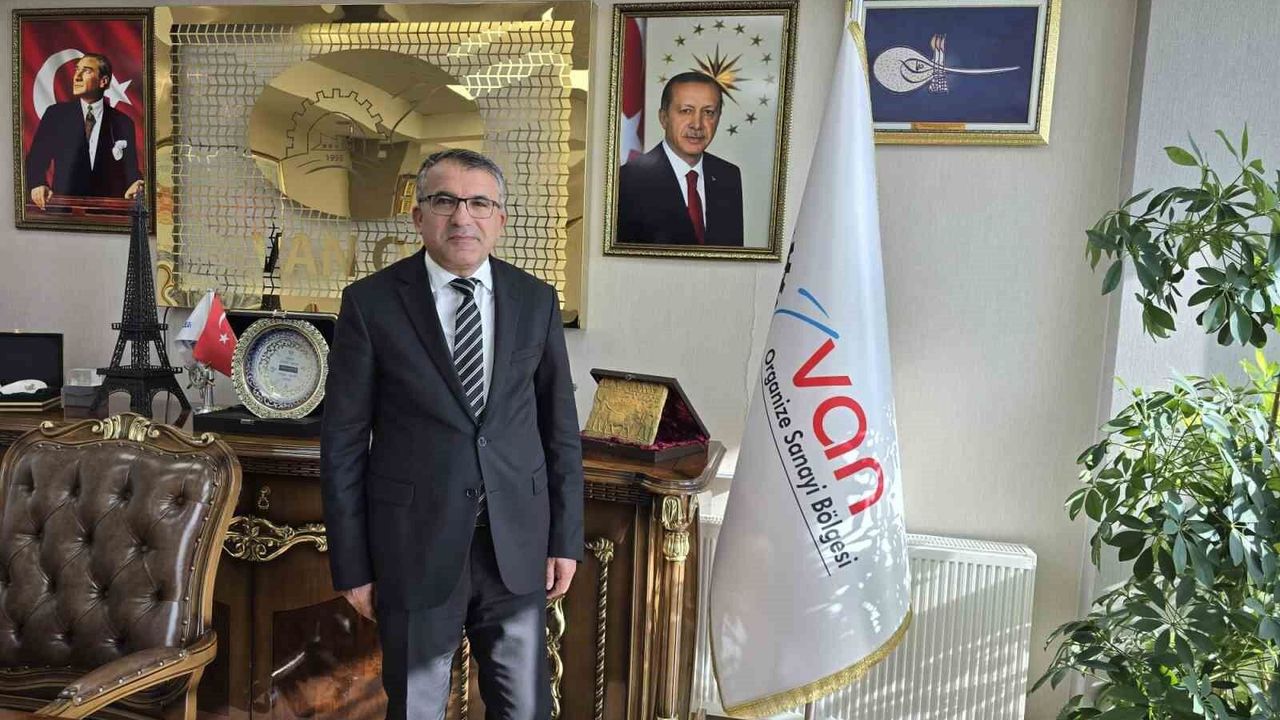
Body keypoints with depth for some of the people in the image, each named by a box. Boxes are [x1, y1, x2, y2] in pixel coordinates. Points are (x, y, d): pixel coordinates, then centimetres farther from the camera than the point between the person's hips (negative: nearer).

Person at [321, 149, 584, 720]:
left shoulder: (536, 300, 1)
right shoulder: (371, 302, -6)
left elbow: (560, 426, 5)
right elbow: (343, 442, -3)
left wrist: (566, 538, 4)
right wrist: (352, 565, -3)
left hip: (517, 544, 2)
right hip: (416, 544, -2)